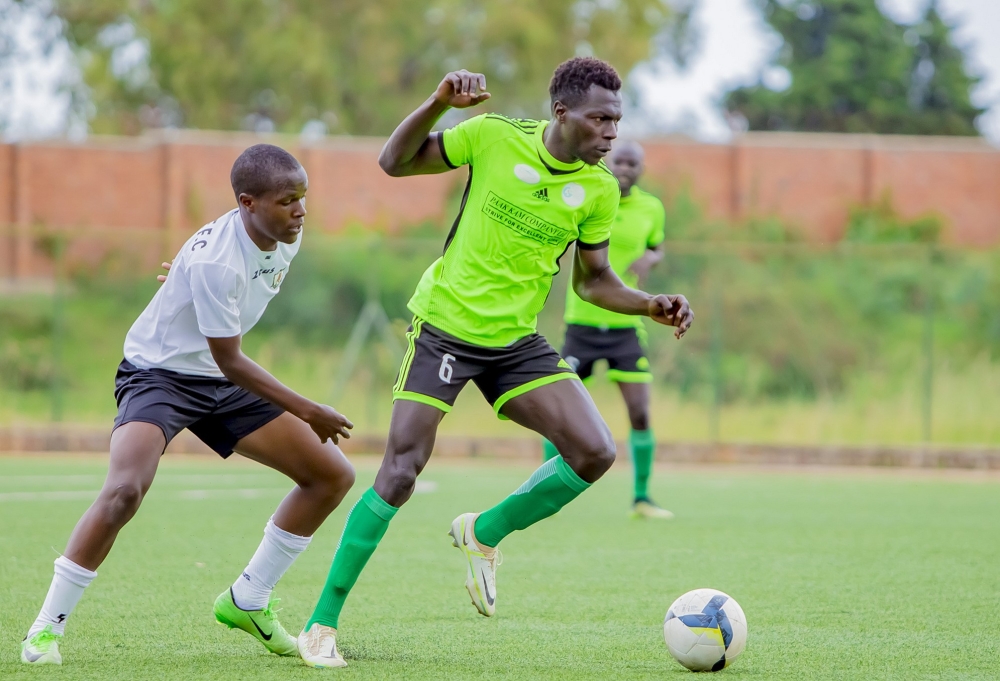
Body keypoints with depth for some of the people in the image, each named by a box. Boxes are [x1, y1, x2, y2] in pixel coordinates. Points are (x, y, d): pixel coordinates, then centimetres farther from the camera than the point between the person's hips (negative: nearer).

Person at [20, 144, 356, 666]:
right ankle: (46, 627, -18)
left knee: (333, 475, 3)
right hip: (158, 373, -8)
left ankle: (246, 602, 15)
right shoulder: (215, 261, -30)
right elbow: (229, 362, -24)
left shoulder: (284, 240, -6)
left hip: (222, 385, 8)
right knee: (124, 490, -33)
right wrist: (306, 412, -19)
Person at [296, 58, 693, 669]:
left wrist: (653, 306, -8)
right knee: (401, 471, -11)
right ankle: (322, 624, 0)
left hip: (517, 341, 4)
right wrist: (440, 103, -18)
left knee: (595, 453, -13)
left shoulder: (599, 189, -1)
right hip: (444, 325, -4)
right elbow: (395, 162, -3)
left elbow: (593, 281, 8)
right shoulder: (493, 136, -11)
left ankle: (485, 533, 13)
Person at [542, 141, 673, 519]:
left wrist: (649, 259, -6)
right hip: (582, 323, -1)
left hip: (625, 326, 1)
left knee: (640, 413, -7)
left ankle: (642, 499, 6)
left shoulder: (651, 209, 1)